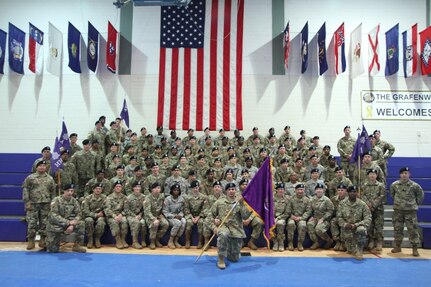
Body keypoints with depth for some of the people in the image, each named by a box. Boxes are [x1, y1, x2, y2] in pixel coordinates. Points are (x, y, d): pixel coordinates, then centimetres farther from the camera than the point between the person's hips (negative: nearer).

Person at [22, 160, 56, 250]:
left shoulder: (50, 179, 10)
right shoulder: (30, 178, 3)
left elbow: (53, 192, 12)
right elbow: (25, 190, -1)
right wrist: (27, 202, -8)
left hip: (46, 204, 2)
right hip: (33, 204, -2)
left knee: (44, 223, 5)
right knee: (32, 223, -2)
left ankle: (43, 240, 16)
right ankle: (30, 241, 9)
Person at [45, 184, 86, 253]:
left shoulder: (74, 201, -3)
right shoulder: (56, 200, -15)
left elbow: (79, 214, -5)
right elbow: (54, 216, -22)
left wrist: (72, 225, -23)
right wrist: (69, 222, -28)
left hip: (68, 224, 3)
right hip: (55, 226, -3)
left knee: (81, 224, -22)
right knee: (53, 249, -7)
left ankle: (76, 245, -7)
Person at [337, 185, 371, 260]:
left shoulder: (362, 204, -1)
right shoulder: (342, 204, 4)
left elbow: (368, 218, -6)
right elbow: (339, 217, 3)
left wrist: (356, 225, -19)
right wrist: (345, 224, -18)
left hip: (358, 226, -1)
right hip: (346, 227, 1)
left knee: (361, 230, -35)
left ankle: (359, 251, -13)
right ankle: (353, 249, 3)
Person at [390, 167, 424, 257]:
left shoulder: (414, 185, -8)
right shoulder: (394, 185, -2)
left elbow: (420, 195, 8)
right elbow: (392, 193, 18)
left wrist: (416, 203, 8)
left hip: (411, 210, -2)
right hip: (398, 210, 2)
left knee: (413, 229, -2)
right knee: (397, 229, 9)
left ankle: (415, 248, 7)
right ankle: (397, 246, 20)